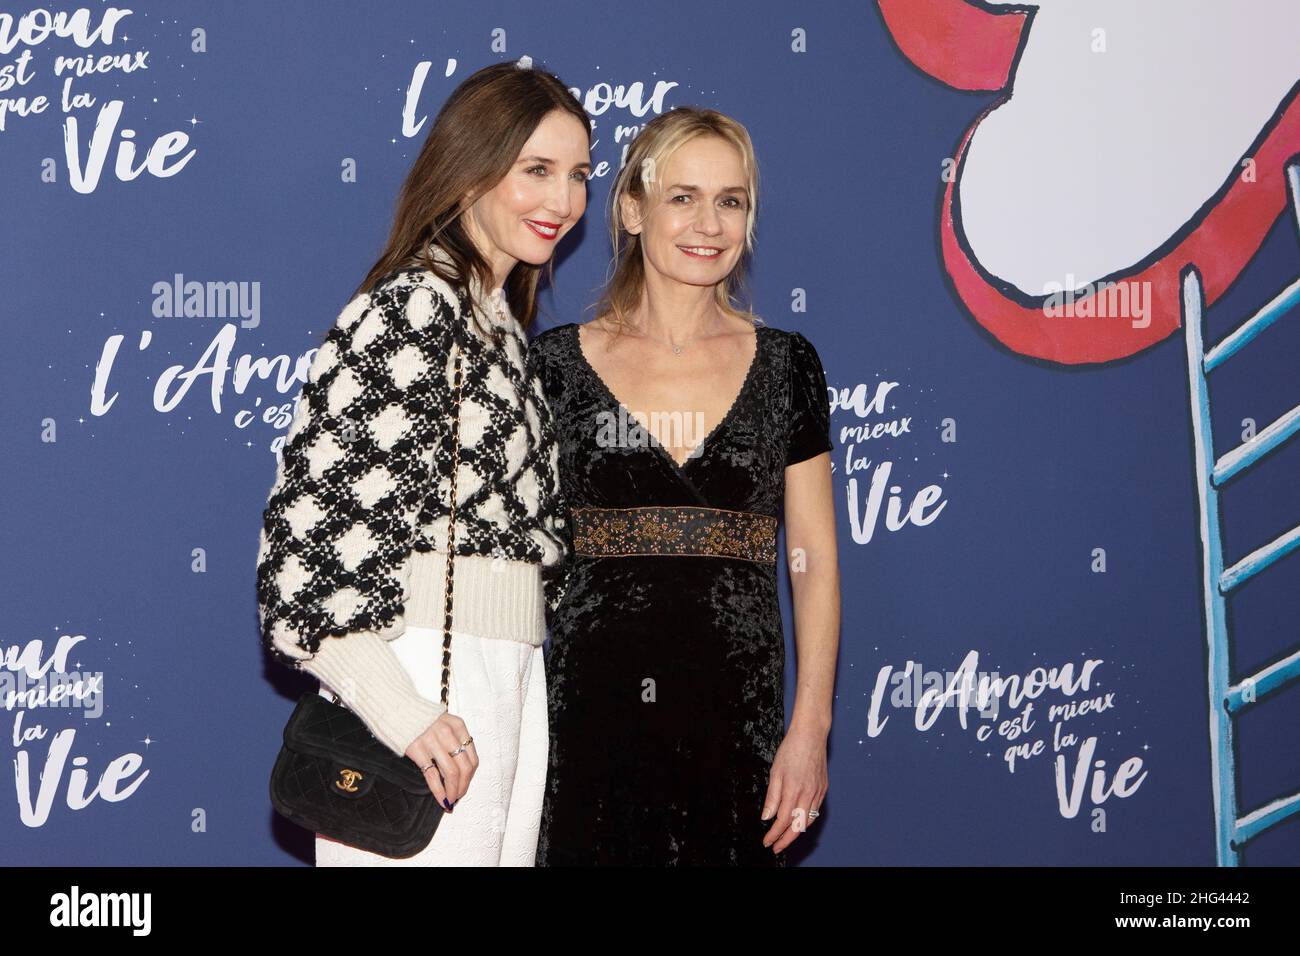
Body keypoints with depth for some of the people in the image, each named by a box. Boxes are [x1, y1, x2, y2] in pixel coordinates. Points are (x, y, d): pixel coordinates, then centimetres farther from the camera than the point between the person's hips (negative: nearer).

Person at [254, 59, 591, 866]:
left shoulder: (500, 322, 17)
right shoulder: (412, 308, -11)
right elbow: (310, 525, -18)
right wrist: (402, 714, -22)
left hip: (512, 685, 9)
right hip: (425, 681, -9)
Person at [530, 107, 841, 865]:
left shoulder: (785, 364, 6)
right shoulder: (557, 364, 3)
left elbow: (815, 560, 6)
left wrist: (810, 726, -2)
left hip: (733, 721, 1)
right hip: (587, 720, -1)